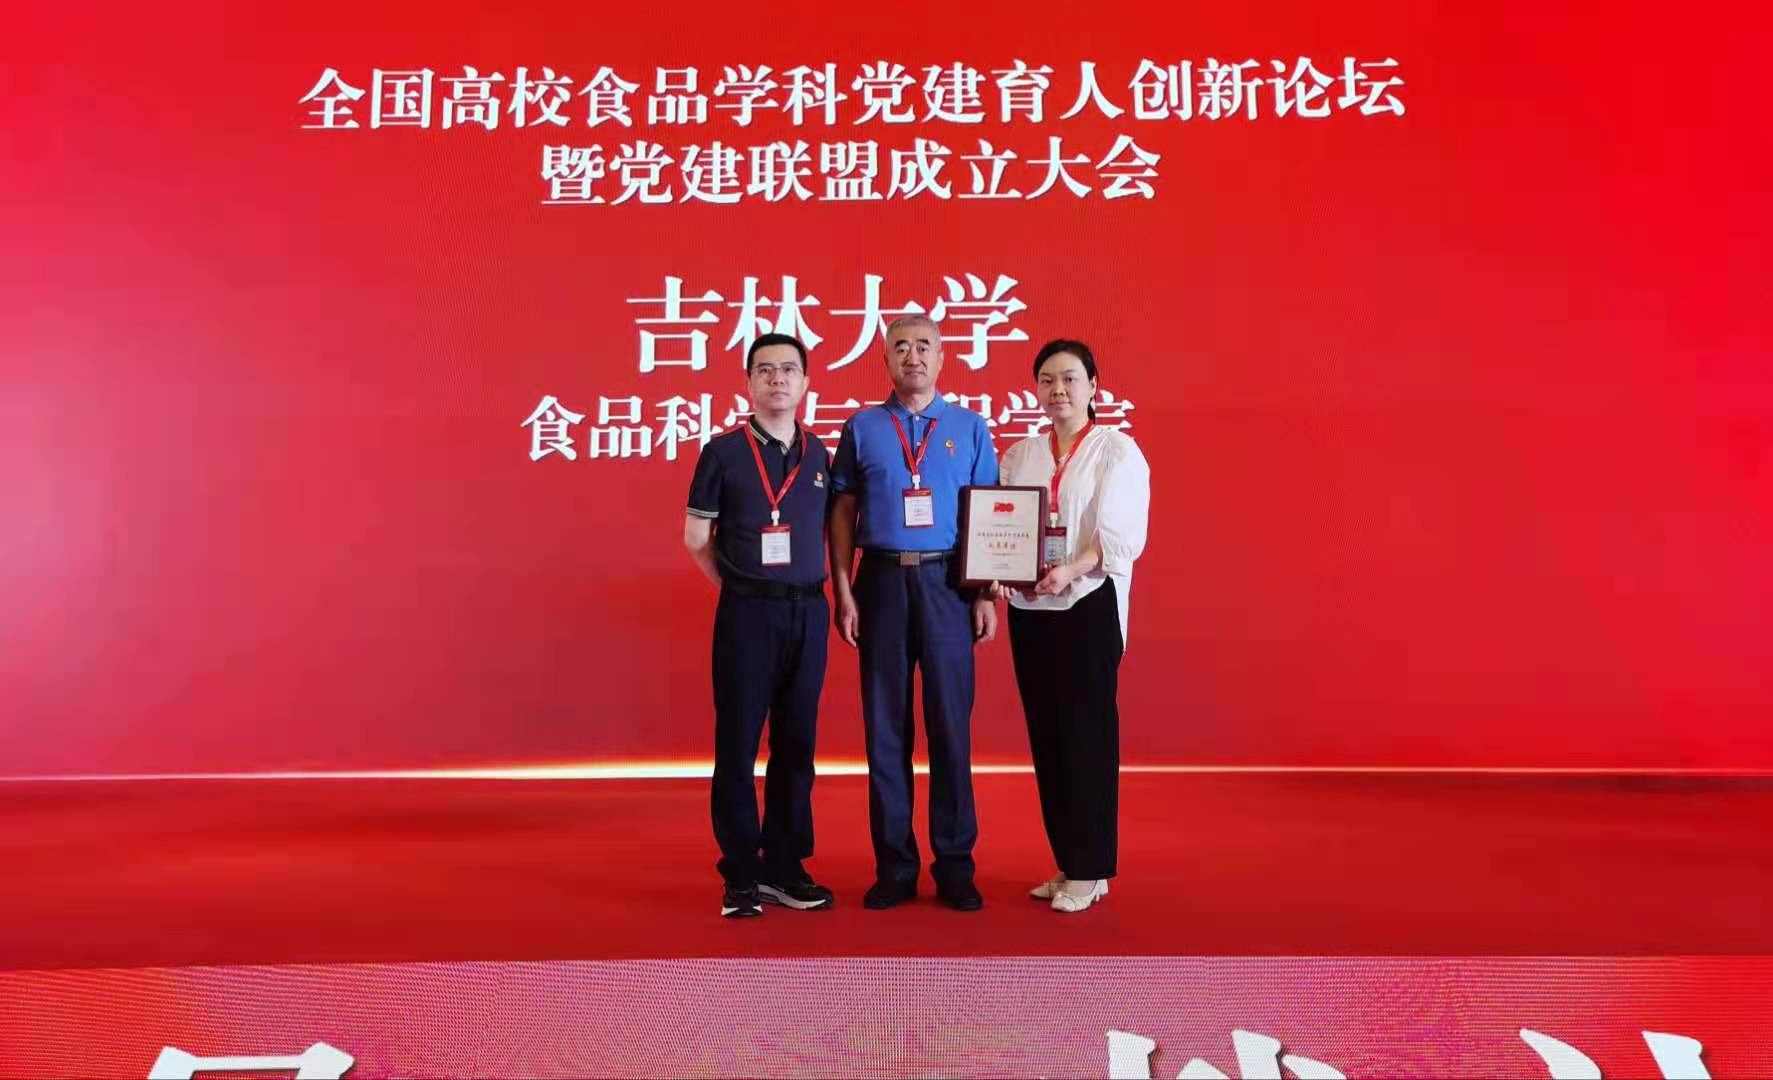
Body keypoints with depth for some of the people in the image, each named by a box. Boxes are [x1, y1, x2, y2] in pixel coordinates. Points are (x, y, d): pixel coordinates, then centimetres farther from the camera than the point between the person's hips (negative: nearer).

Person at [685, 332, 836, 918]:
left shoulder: (818, 453, 9)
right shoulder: (724, 451, -2)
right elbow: (696, 538, 1)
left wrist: (816, 589, 7)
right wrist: (742, 585, 5)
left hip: (808, 611, 4)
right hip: (747, 612, -4)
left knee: (795, 742, 9)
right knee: (739, 744, 1)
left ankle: (784, 867, 20)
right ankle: (740, 875, 12)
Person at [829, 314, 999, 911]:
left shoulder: (970, 427, 8)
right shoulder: (862, 427, 8)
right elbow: (842, 512, 6)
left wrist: (987, 595, -2)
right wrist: (843, 591, -3)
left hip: (947, 583, 0)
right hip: (882, 582, 1)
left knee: (951, 723, 2)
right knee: (885, 726, 5)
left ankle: (955, 866, 15)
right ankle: (894, 866, 16)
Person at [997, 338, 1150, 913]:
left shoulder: (1118, 451, -1)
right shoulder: (1020, 455, 14)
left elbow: (1123, 535, -11)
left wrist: (1071, 569, -26)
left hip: (1089, 604, -5)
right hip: (1029, 608, 5)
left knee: (1087, 735, -3)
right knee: (1045, 735, 8)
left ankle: (1089, 871, 8)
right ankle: (1066, 862, 20)